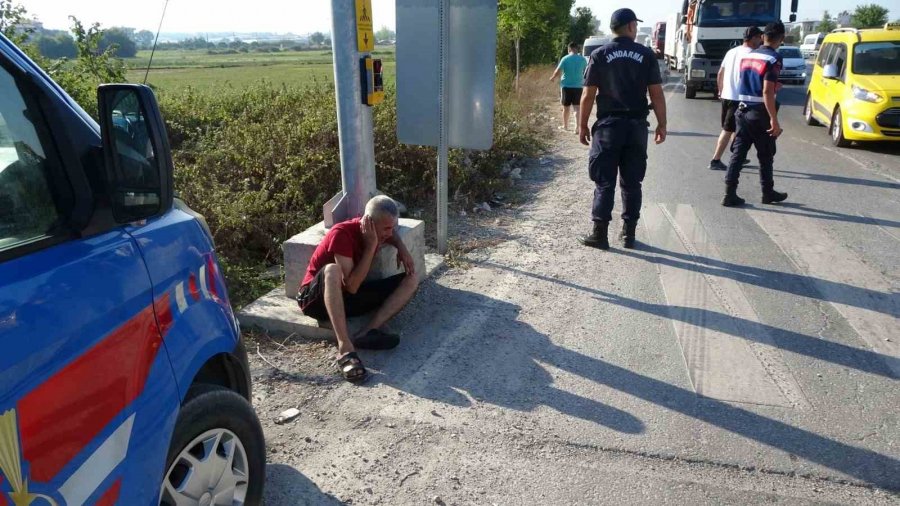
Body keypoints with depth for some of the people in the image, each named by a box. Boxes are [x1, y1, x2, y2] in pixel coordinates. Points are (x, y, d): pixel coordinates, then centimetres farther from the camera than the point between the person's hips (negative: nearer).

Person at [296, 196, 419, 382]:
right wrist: (371, 246, -28)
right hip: (317, 298, -6)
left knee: (411, 279, -7)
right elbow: (351, 285, -29)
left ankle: (367, 332, -24)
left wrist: (402, 248, -1)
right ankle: (345, 349, -45)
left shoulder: (376, 232, -6)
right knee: (332, 270, -41)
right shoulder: (342, 234, -25)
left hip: (348, 298, 7)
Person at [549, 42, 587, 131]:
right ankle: (577, 126, -11)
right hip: (578, 86, 1)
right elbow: (586, 73, 12)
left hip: (566, 86, -1)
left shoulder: (565, 59, -8)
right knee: (577, 107, 1)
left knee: (566, 107, 11)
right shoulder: (582, 59, 1)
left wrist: (552, 77, 12)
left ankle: (565, 126, 24)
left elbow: (557, 71, -8)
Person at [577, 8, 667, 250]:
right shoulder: (646, 55, 2)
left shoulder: (600, 55, 0)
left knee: (604, 182, 2)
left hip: (609, 124, -1)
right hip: (636, 125, 1)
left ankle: (600, 234, 1)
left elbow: (588, 95, -3)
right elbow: (657, 94, 0)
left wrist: (583, 125, 4)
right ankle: (629, 234, 14)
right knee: (632, 182, 9)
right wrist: (662, 124, 7)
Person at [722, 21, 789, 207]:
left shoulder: (748, 56, 9)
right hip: (760, 113, -6)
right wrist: (774, 120, -20)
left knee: (738, 153, 5)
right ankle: (768, 193, 23)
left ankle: (730, 194, 0)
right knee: (765, 156, 9)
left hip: (743, 111, 6)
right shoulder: (774, 59, -13)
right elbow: (767, 92, -21)